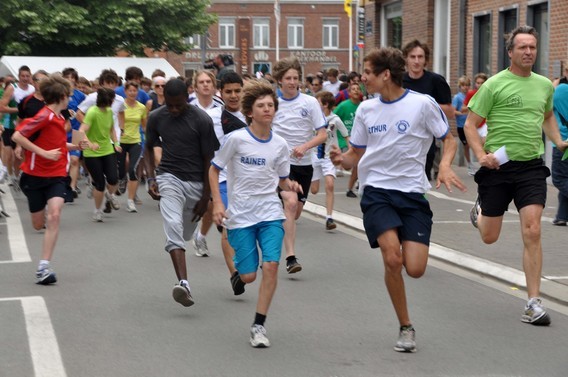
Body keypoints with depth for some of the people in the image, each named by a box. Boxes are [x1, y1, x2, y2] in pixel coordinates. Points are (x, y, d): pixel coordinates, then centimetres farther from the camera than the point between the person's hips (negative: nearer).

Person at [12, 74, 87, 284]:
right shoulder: (45, 116, -16)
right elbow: (17, 136, -22)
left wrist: (75, 146, 10)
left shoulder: (59, 118, 7)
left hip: (56, 175, 5)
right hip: (34, 175, -4)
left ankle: (44, 267, -17)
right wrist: (44, 153, -26)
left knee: (54, 215, -19)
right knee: (38, 224, 7)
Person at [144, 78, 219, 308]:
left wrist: (206, 197, -4)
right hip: (169, 177, 0)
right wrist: (151, 178, 0)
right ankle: (183, 283, -34)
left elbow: (209, 159, -4)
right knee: (173, 226, -24)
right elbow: (149, 147, 15)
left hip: (196, 182, 0)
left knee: (185, 233, 13)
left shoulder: (201, 120, -10)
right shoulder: (156, 118, -1)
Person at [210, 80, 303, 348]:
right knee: (248, 276, -2)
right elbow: (214, 170, 0)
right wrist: (217, 203, -9)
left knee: (271, 266, -16)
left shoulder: (280, 145, 2)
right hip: (240, 215, -2)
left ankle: (258, 325, -6)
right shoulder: (236, 139, -9)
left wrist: (290, 185, -9)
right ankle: (237, 268, 38)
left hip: (271, 213, 2)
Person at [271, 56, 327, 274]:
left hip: (303, 163, 2)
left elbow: (322, 134, -4)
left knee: (296, 211, 9)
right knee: (290, 202, -23)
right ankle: (290, 257, -23)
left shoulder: (310, 102, -1)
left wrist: (305, 147, -19)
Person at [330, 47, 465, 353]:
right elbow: (356, 155, 14)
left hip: (412, 192, -1)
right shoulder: (366, 109, 6)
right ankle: (405, 327, -1)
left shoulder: (422, 104, -5)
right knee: (392, 259, -18)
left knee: (415, 269, -11)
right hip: (376, 191, 2)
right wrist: (342, 158, -9)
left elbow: (449, 139, 5)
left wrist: (445, 166, -15)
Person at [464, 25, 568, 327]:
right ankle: (480, 210, 47)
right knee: (489, 237, 8)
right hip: (498, 166, -2)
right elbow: (470, 124, -3)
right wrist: (481, 155, -18)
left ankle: (534, 303, -5)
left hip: (531, 167, 2)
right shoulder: (494, 85, -6)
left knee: (532, 232, -11)